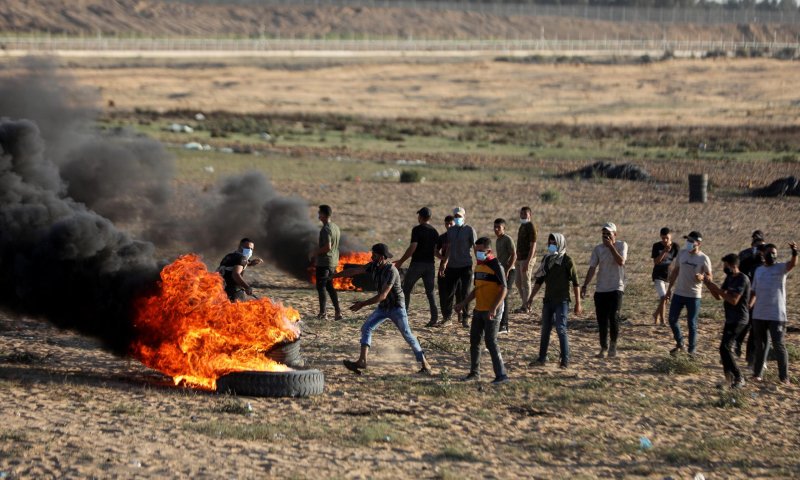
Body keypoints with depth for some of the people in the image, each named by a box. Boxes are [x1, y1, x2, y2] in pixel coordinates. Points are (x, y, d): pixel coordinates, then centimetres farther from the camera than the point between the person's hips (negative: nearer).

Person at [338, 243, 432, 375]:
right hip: (383, 307, 7)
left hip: (396, 307, -7)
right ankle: (362, 361, -13)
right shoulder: (374, 266, -3)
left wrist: (363, 304, -29)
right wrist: (333, 275, 2)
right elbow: (354, 271, 2)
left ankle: (425, 364, 0)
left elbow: (382, 295, -30)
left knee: (407, 334, -7)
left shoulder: (391, 271, -26)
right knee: (366, 328, -6)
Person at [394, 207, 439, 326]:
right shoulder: (434, 231, 9)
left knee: (406, 289, 6)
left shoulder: (417, 230, -10)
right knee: (430, 291, 9)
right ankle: (434, 317, -2)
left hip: (417, 263, -5)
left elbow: (412, 247, -17)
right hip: (430, 264, 5)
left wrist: (401, 261, -12)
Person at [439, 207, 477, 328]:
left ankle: (465, 319, 6)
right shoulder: (451, 230, 11)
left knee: (465, 293, -2)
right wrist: (444, 263, 16)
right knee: (448, 292, 5)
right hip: (452, 266, 4)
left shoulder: (469, 230, -3)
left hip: (466, 266, -4)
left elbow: (475, 247, -4)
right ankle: (446, 316, 18)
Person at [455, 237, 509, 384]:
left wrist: (494, 308, -26)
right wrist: (463, 304, 18)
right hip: (479, 310, 8)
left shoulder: (496, 266, -14)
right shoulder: (479, 266, 12)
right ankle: (474, 372, 22)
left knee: (491, 342, -9)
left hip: (492, 312, -8)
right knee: (474, 341, 11)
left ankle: (501, 375, -4)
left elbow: (504, 289, -18)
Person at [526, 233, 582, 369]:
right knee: (545, 330, 9)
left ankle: (565, 360, -3)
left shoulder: (567, 260, -8)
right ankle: (542, 358, 17)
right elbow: (539, 280, 15)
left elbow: (575, 282, -8)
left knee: (561, 329, -8)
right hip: (548, 300, 6)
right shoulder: (547, 260, 9)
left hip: (561, 301, -6)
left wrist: (578, 303, -11)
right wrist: (531, 298, 12)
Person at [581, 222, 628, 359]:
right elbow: (592, 268, 3)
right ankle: (603, 346, 17)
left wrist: (611, 246, -15)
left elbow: (621, 261, -17)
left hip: (616, 288, -4)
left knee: (614, 317, -14)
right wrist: (585, 286, -5)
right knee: (601, 320, 4)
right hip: (600, 289, 4)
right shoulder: (598, 249, 7)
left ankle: (613, 344, 5)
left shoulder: (621, 245, -1)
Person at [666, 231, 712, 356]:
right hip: (678, 293, 5)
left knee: (692, 324, 1)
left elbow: (710, 277, -7)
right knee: (672, 319, 7)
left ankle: (692, 350, 14)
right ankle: (679, 344, 26)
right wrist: (669, 288, 13)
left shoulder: (703, 259, -10)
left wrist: (702, 277, -29)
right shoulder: (682, 253, 3)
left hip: (694, 295, -5)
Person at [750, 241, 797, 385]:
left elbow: (792, 264, -28)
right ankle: (757, 373, 22)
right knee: (760, 345, 13)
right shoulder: (758, 270, 10)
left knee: (779, 345, -5)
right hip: (759, 315, 5)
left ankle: (784, 376, -1)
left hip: (777, 315, -5)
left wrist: (794, 253, -48)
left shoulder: (780, 268, -5)